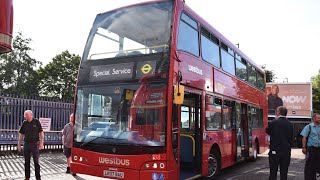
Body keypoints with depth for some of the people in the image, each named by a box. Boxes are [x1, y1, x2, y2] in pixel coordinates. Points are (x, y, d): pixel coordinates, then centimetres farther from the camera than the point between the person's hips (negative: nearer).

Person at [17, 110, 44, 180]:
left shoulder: (36, 122, -4)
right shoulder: (24, 123, 4)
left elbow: (41, 132, -4)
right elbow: (21, 134, 10)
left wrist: (41, 143, -10)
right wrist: (19, 144, 7)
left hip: (35, 144, -3)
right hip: (26, 144, 3)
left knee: (36, 161, 1)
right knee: (26, 161, 10)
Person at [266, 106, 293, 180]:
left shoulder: (274, 122, -10)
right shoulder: (290, 124, 3)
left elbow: (267, 131, 5)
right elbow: (291, 137, 10)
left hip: (275, 150, -4)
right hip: (286, 151, 4)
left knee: (273, 172, 2)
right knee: (284, 172, 9)